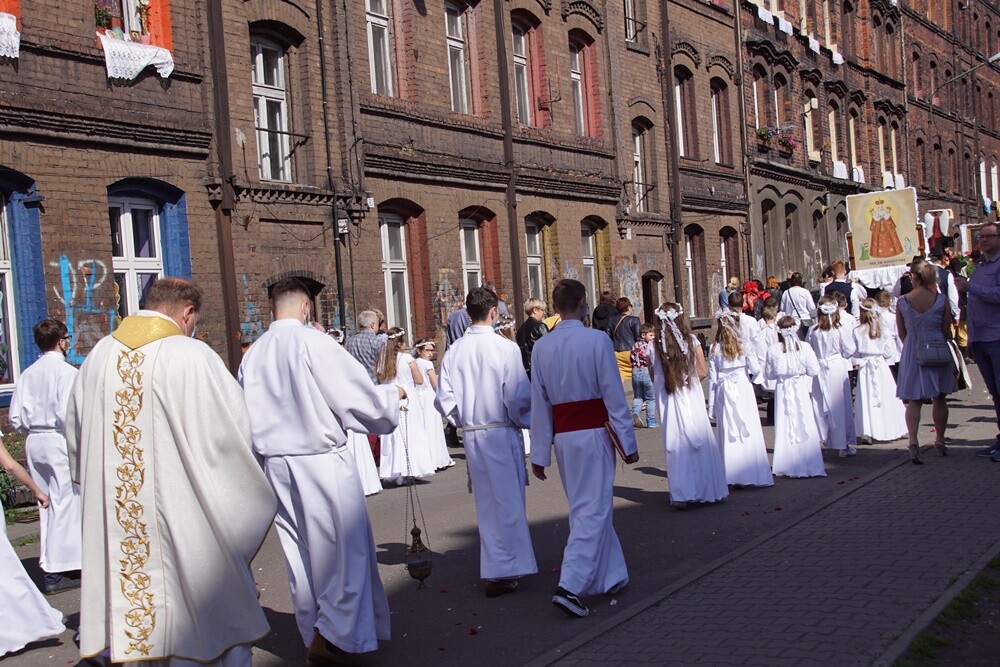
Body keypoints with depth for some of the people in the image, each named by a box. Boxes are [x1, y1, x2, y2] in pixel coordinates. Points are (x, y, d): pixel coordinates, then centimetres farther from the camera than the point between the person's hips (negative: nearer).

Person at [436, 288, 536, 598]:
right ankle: (502, 572, 8)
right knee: (508, 500, 6)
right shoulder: (505, 348, -13)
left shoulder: (453, 351, -1)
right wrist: (526, 421, 4)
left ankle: (494, 566, 26)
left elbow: (444, 399, 0)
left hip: (470, 435, 5)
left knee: (486, 502, 16)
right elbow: (519, 397, -14)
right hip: (502, 433, -5)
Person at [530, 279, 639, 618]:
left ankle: (609, 576, 31)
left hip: (562, 436, 5)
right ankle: (570, 586, -11)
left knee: (584, 507, 18)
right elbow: (614, 396, -10)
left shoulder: (541, 347, 1)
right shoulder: (597, 340, -12)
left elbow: (539, 403, 4)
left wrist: (540, 453, 9)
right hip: (593, 434, -5)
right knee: (593, 510, -1)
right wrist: (628, 442, -4)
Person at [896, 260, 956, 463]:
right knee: (939, 399, 14)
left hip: (912, 354, 0)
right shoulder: (941, 300, -7)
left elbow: (902, 334, 1)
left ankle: (913, 441, -17)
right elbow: (946, 331, 0)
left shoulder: (902, 302, -6)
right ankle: (940, 442, 24)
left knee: (914, 400, 2)